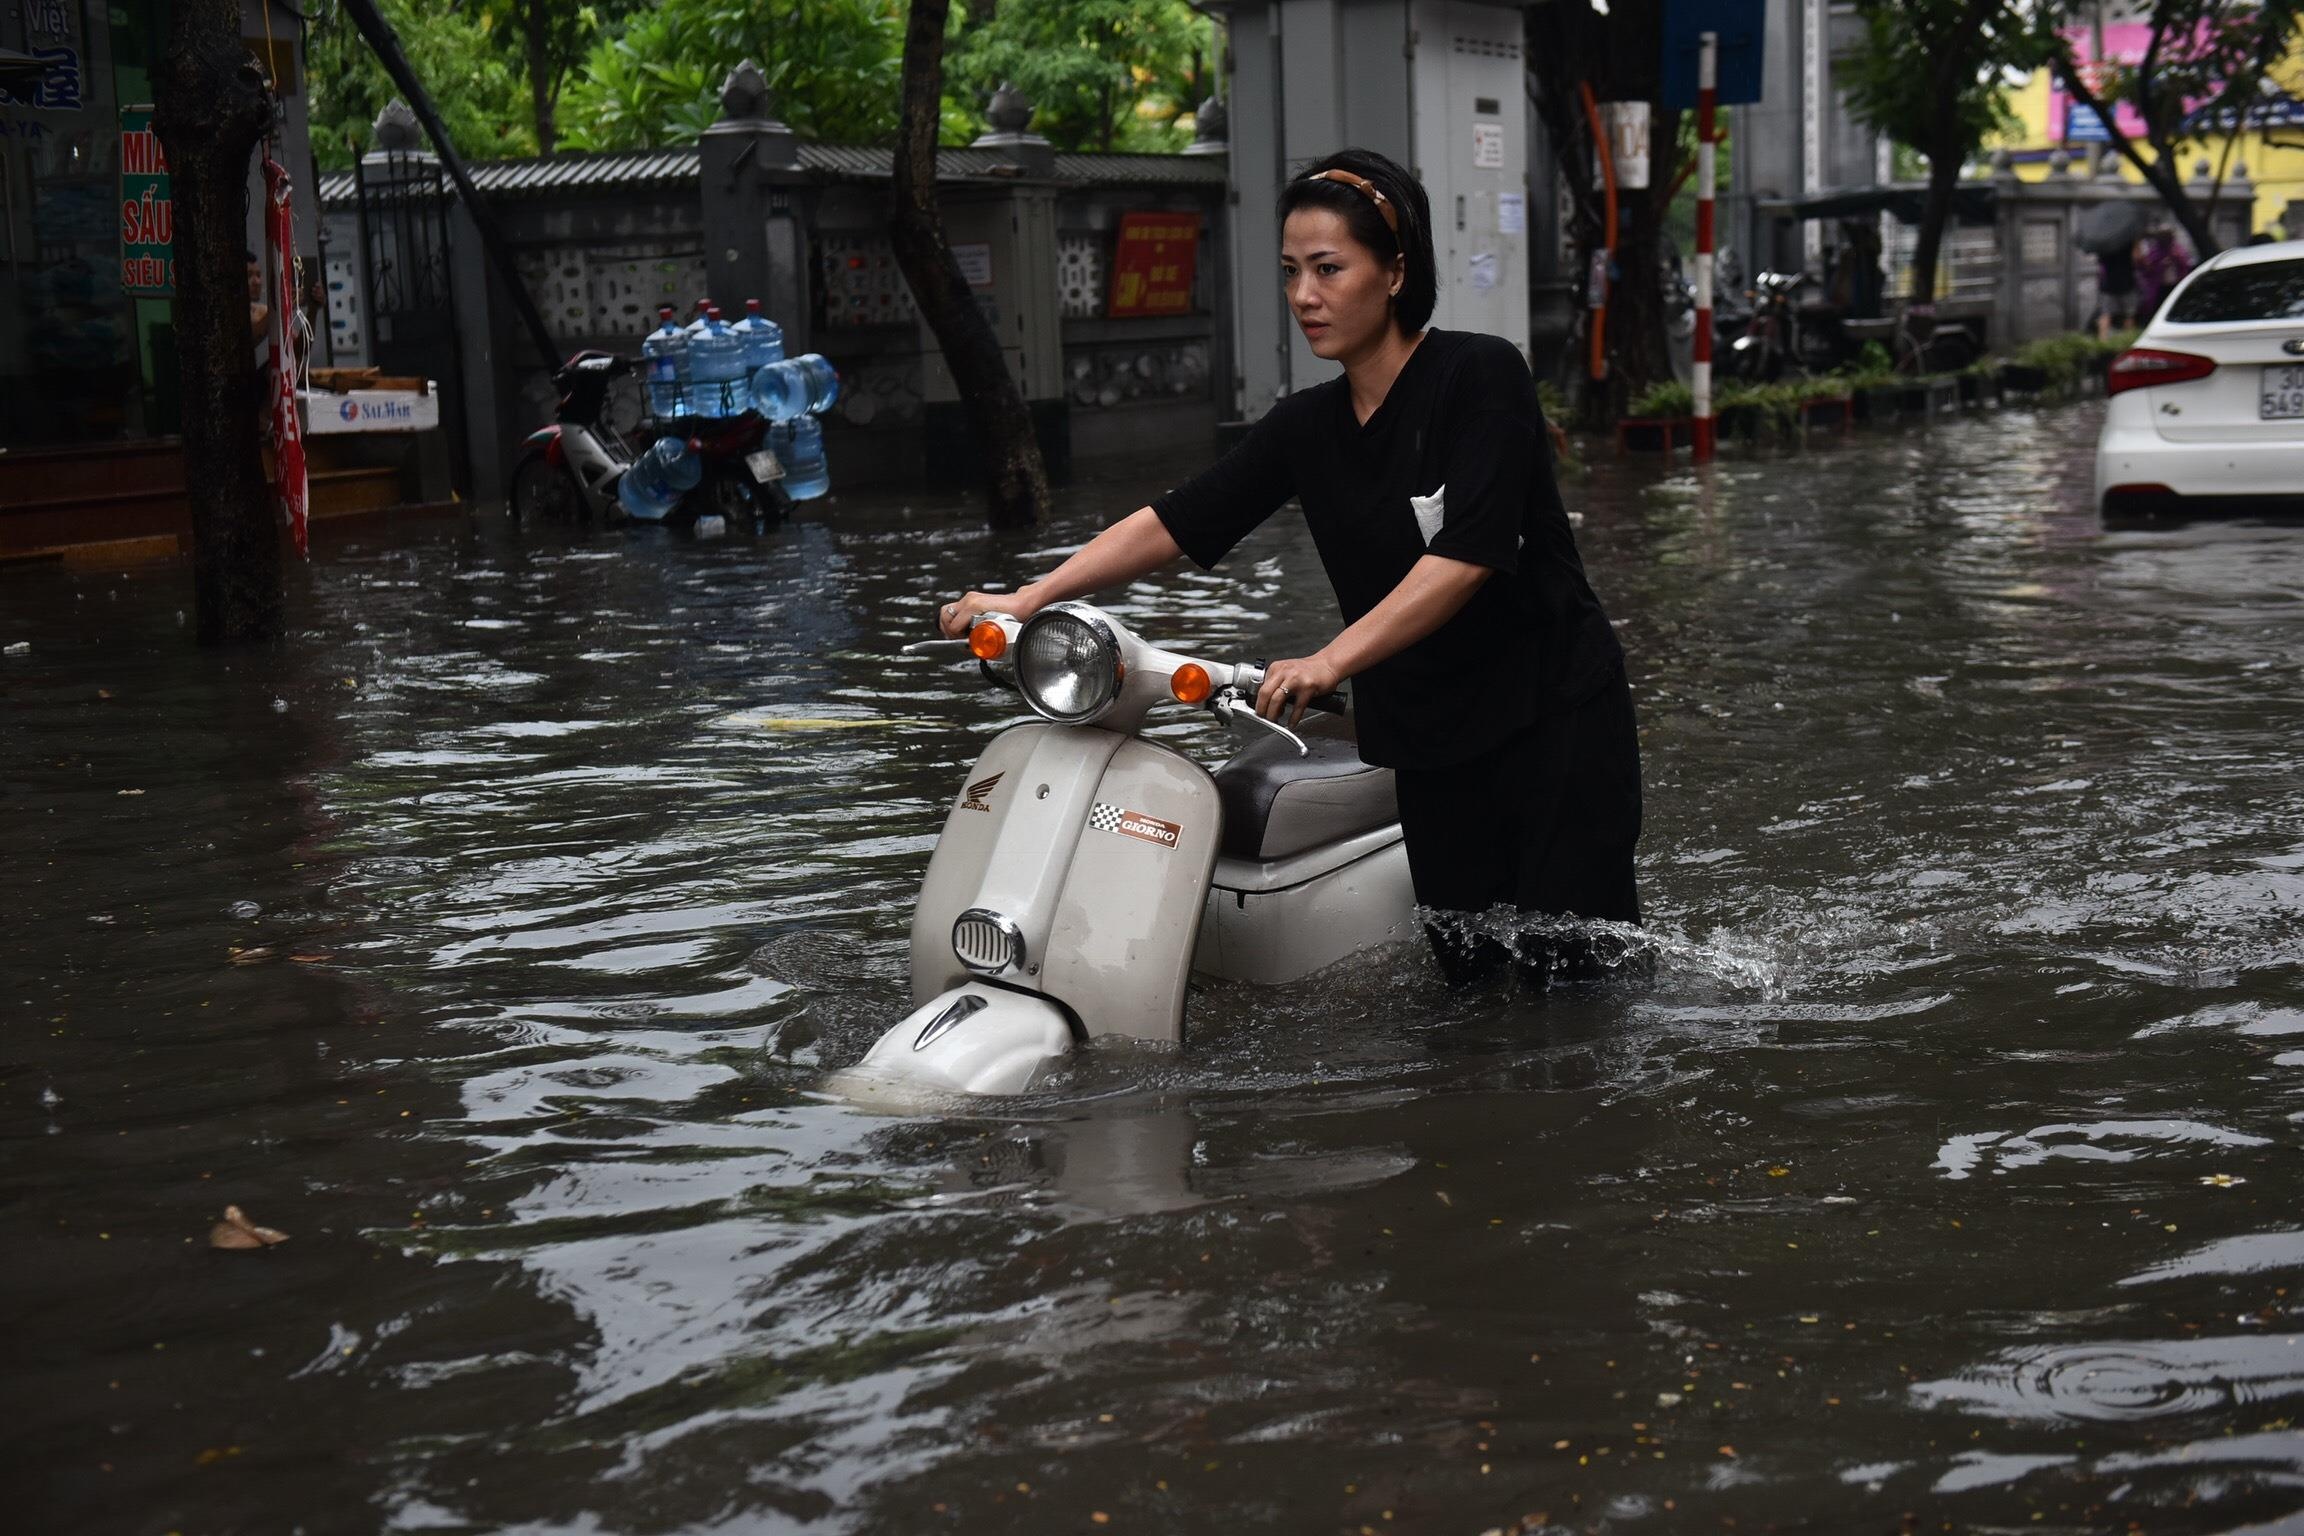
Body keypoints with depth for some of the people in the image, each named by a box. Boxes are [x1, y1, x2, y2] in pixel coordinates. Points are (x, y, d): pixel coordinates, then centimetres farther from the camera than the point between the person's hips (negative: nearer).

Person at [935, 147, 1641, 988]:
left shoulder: (1480, 375, -12)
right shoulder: (1308, 426, 7)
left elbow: (1466, 555, -23)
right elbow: (1177, 519, 2)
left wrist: (1332, 660, -33)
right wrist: (1027, 597, -9)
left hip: (1557, 722, -5)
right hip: (1431, 744, 5)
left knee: (1576, 975, -5)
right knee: (1467, 978, 6)